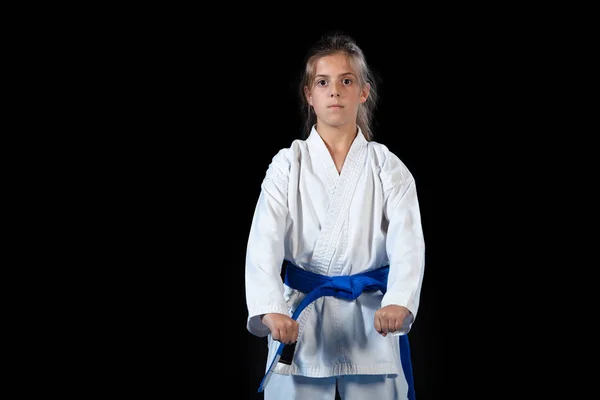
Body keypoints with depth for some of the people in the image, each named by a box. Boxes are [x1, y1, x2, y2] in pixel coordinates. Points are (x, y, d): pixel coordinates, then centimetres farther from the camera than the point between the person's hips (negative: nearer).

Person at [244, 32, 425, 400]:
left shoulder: (388, 168, 0)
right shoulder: (288, 165, 0)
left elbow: (408, 244, -12)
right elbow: (264, 244, -11)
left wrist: (398, 303, -32)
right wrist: (271, 311, -29)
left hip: (371, 319, 0)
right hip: (300, 323, 0)